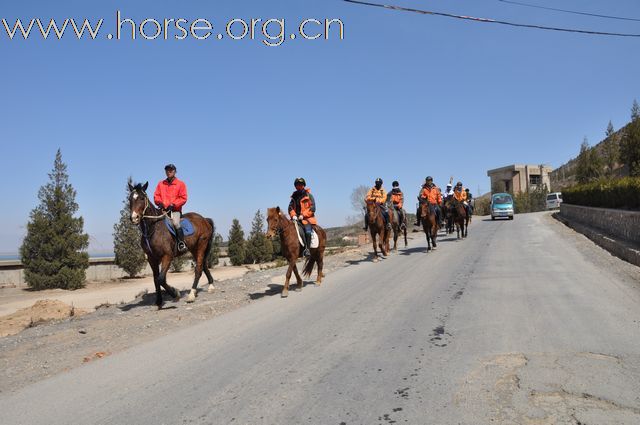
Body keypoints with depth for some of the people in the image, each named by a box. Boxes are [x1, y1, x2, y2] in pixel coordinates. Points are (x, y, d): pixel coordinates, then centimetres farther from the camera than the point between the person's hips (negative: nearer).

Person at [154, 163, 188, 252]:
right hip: (163, 209, 4)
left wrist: (173, 205, -13)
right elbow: (156, 195, 15)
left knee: (176, 223, -29)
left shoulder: (180, 184, 7)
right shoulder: (161, 184, 18)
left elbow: (183, 198, -1)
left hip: (175, 210, -4)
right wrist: (159, 202, -7)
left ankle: (182, 243, -24)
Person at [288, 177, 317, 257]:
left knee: (308, 230, -31)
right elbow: (290, 207, 12)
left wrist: (303, 215, -15)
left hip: (307, 218, -5)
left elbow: (312, 208, -5)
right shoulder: (294, 196, 15)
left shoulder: (309, 195, 3)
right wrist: (293, 215, -8)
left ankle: (307, 249, -32)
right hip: (296, 218, 5)